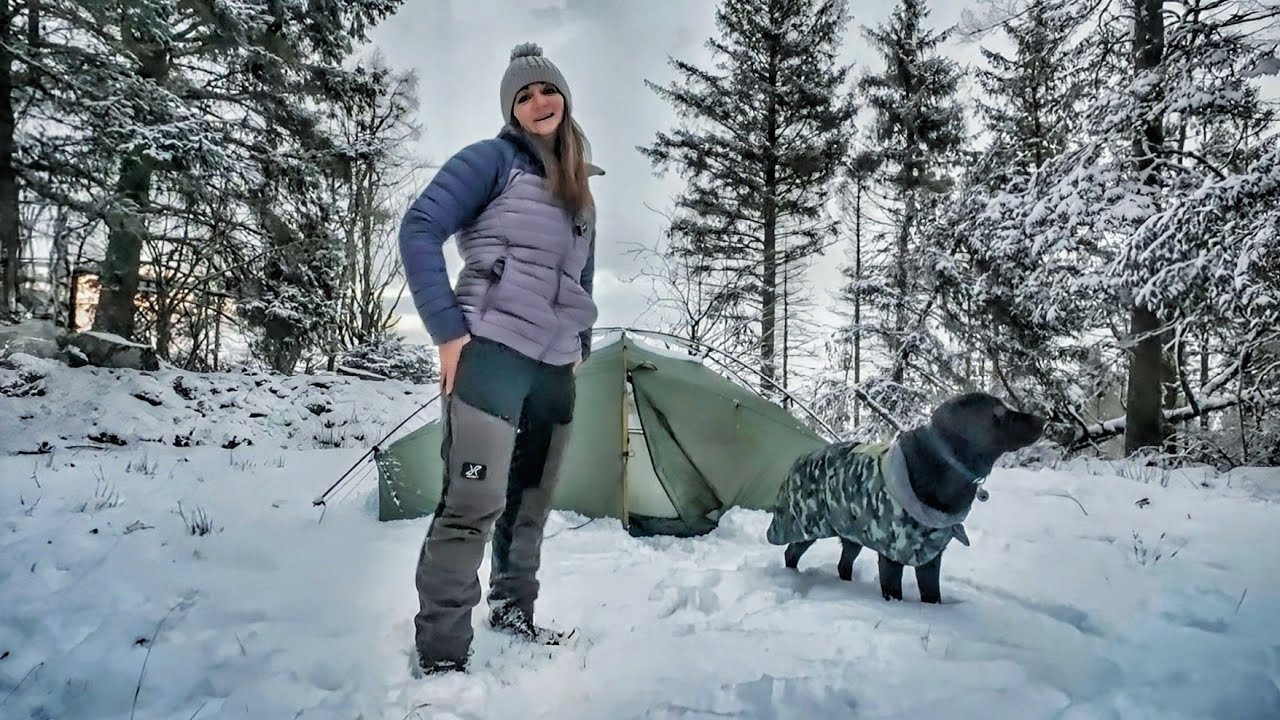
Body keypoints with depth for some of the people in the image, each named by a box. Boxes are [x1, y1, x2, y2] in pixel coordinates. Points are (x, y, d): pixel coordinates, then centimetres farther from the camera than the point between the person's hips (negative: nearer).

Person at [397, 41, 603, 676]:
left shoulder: (580, 189, 21)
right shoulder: (494, 158, 0)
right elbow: (419, 230, -9)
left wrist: (580, 345, 18)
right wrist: (447, 331, -14)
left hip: (555, 369, 7)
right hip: (491, 354, -7)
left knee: (531, 503, 15)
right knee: (474, 501, -12)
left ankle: (513, 613, 34)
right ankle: (440, 653, -1)